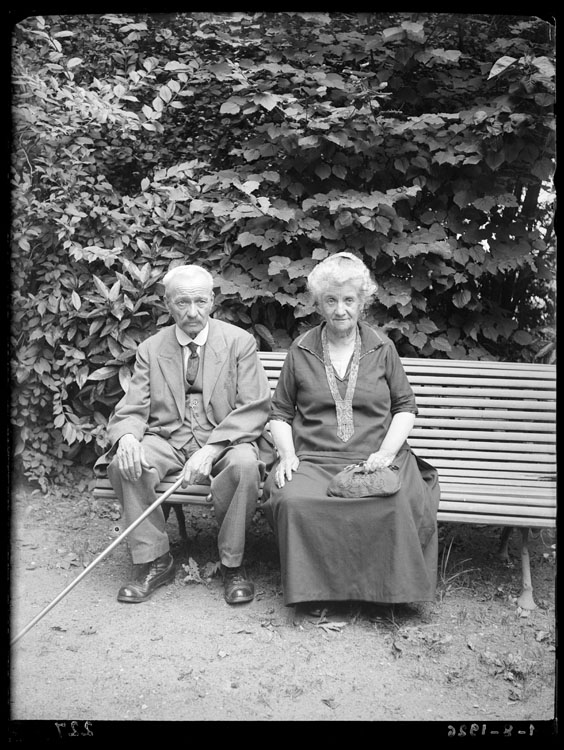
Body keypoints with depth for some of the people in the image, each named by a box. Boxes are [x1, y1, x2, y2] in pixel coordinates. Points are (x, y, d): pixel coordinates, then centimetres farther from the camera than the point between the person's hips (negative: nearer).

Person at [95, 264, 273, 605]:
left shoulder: (240, 341, -1)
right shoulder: (150, 349, 8)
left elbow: (255, 408, -10)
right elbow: (132, 409, 3)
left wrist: (211, 449, -25)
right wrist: (127, 437, -23)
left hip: (225, 440, -2)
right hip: (166, 439, 3)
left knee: (244, 464, -35)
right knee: (122, 463, -26)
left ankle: (233, 564, -12)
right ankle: (155, 561, -8)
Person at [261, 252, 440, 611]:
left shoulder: (382, 347, 12)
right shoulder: (301, 351, 12)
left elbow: (406, 406, 13)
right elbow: (280, 412, 16)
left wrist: (386, 451, -3)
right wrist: (287, 453, -1)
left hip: (374, 459, 0)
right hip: (312, 460, 1)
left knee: (397, 504, -33)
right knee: (293, 500, -33)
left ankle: (390, 590, -9)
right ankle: (312, 589, -11)